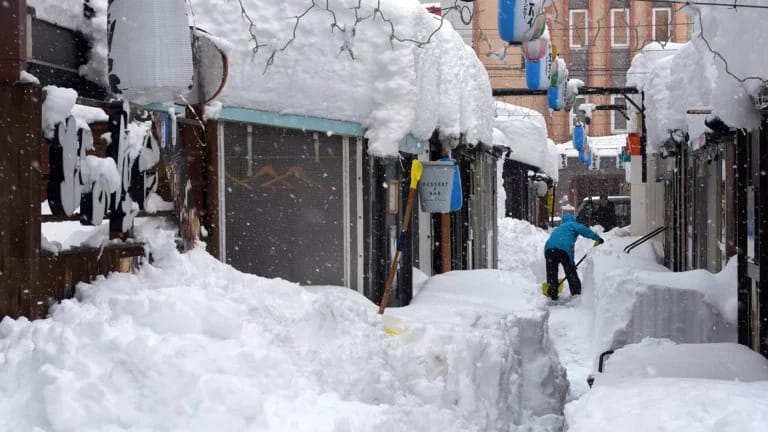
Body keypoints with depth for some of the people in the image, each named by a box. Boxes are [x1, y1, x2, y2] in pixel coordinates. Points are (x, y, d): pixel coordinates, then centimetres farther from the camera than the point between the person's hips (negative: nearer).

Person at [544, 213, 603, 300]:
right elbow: (581, 229, 0)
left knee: (551, 272, 17)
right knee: (571, 272, 11)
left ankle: (553, 294, 15)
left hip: (549, 248, 4)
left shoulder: (557, 229, 40)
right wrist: (597, 237, 2)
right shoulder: (572, 225, 22)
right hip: (564, 248, -4)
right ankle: (576, 292, 17)